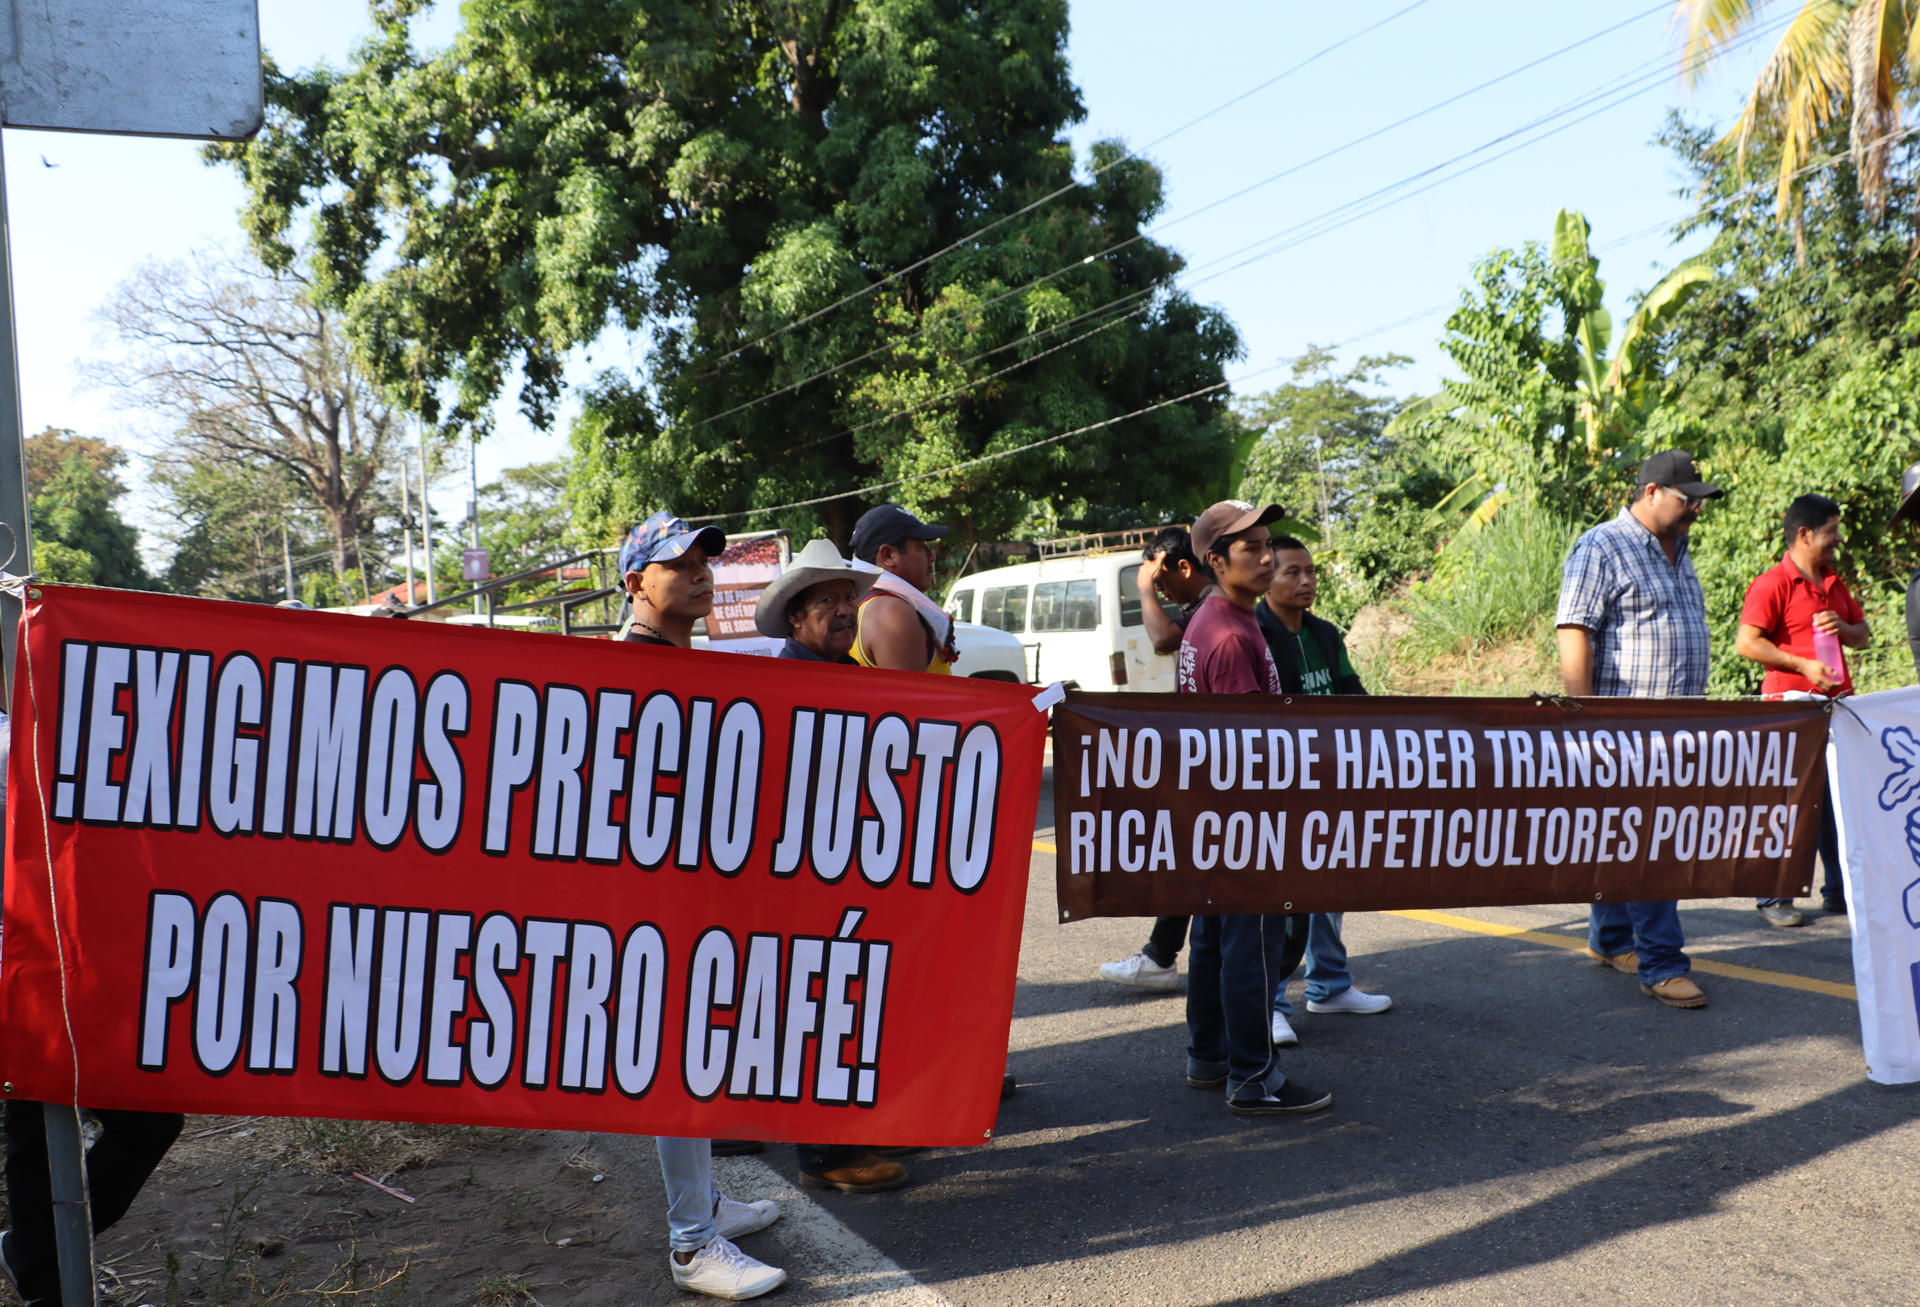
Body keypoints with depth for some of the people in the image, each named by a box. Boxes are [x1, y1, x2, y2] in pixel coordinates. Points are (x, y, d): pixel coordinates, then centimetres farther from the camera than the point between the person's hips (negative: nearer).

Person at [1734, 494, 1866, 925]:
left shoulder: (1834, 584, 17)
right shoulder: (1773, 583, -8)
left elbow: (1863, 634, 23)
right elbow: (1746, 643, -15)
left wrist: (1842, 627, 1)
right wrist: (1803, 665, -18)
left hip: (1835, 704, 8)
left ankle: (1839, 891, 22)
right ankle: (1773, 898, 4)